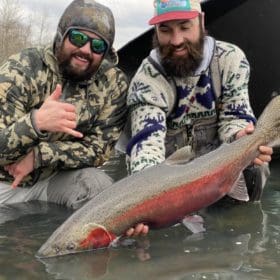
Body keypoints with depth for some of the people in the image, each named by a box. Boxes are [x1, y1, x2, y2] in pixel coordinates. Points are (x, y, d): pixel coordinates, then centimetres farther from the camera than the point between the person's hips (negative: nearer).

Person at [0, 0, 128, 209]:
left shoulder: (114, 83, -12)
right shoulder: (22, 69, -18)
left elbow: (99, 148, -10)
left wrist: (38, 155, -22)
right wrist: (35, 122, -41)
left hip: (59, 177, 3)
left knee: (101, 188, -25)